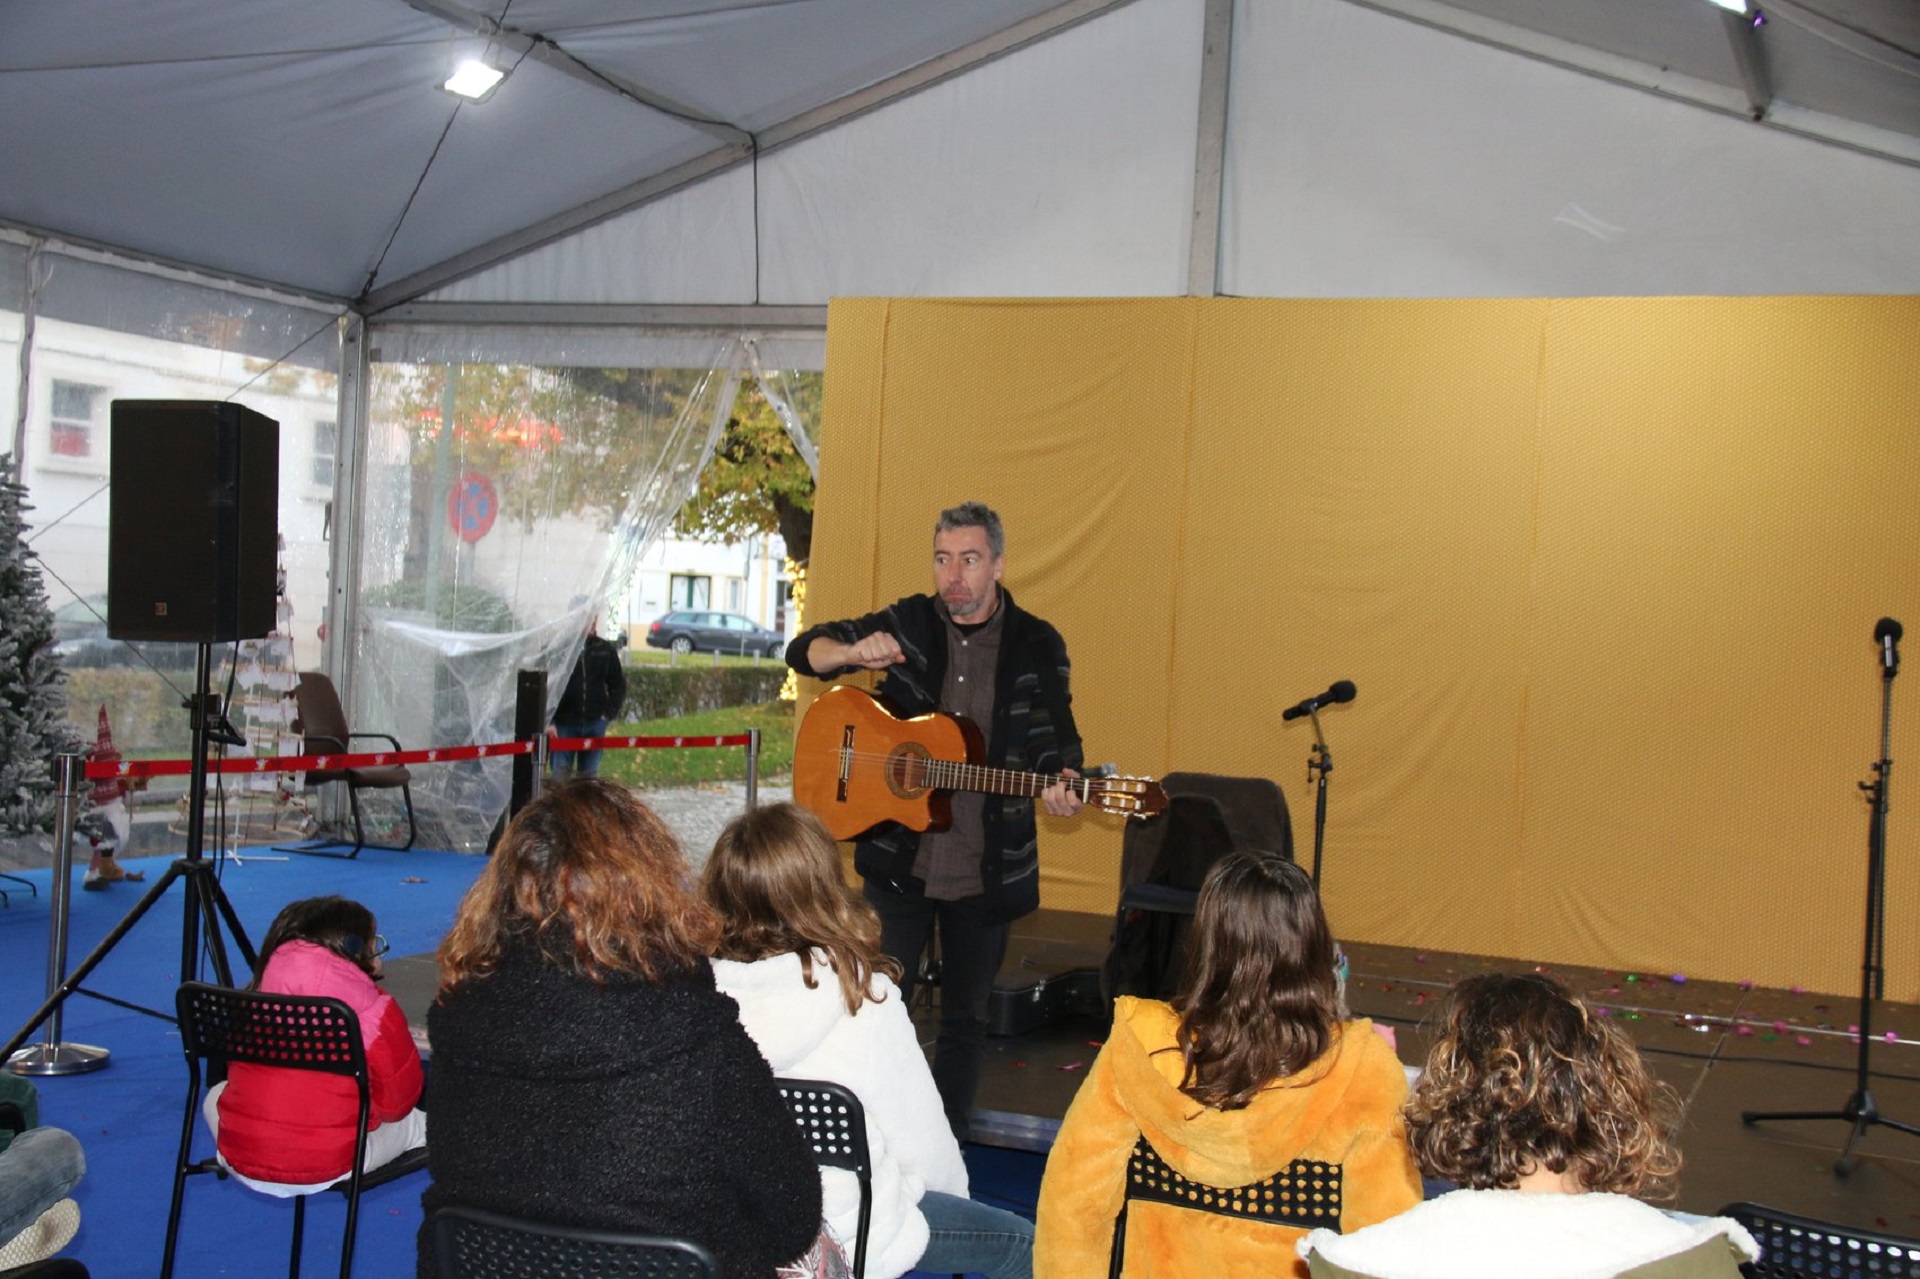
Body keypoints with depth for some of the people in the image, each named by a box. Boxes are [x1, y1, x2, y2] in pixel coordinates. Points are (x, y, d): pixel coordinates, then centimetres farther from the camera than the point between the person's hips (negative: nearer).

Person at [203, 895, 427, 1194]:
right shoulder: (375, 1012, -14)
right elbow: (397, 1104, -5)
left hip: (239, 1160, 0)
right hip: (329, 1169, 0)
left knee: (217, 1093, 33)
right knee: (420, 1120, 24)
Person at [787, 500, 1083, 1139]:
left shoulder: (1036, 645, -1)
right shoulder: (908, 623, 1)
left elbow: (1055, 735, -1)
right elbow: (805, 651, 1)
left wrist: (1060, 781, -24)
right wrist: (855, 652, -22)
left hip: (987, 869, 0)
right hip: (898, 859, 0)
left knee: (965, 1019, 11)